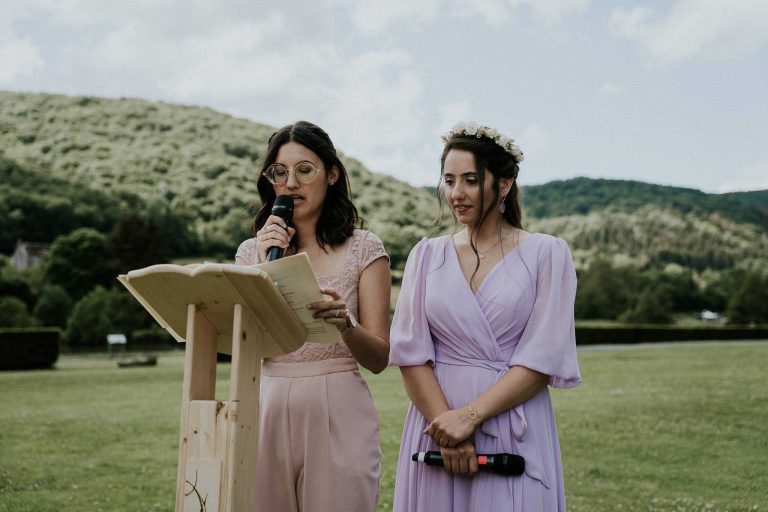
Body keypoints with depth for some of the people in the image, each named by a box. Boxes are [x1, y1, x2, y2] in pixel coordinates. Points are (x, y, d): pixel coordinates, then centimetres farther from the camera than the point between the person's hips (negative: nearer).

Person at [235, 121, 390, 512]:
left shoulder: (363, 249, 1)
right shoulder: (252, 252, 9)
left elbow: (379, 358, -2)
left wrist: (344, 322, -23)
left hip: (339, 417, -2)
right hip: (268, 415, 2)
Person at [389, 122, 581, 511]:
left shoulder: (546, 254, 0)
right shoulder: (426, 255, 7)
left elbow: (543, 359, -8)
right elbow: (410, 353, -1)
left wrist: (469, 416, -16)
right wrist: (444, 425, -14)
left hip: (515, 431, -2)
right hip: (436, 423, 2)